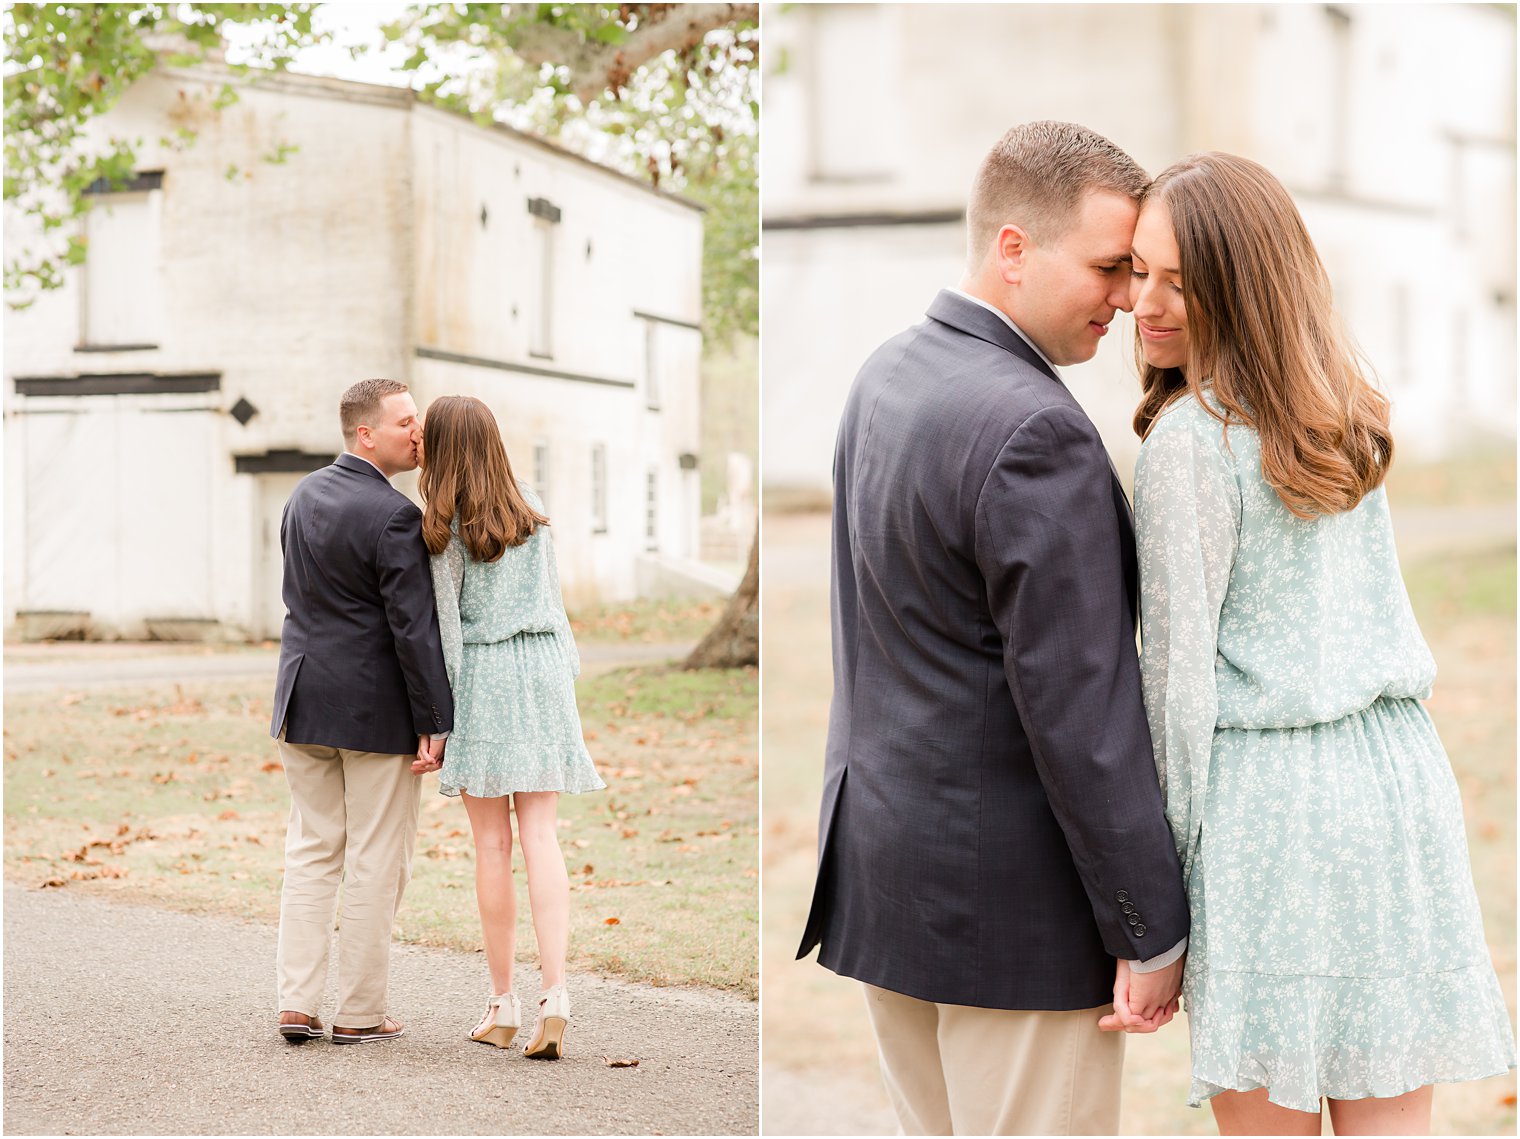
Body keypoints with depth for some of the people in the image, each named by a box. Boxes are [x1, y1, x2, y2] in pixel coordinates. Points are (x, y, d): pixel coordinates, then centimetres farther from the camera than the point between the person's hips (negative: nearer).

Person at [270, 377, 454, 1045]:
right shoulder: (392, 515, -16)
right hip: (377, 708, -7)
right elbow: (414, 626, -19)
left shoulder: (305, 495, 9)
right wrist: (435, 720, -16)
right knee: (376, 863, 3)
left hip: (304, 701, 7)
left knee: (311, 852, 12)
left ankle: (296, 1005, 11)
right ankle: (359, 1013, 9)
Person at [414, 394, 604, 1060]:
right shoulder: (532, 510, 9)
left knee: (492, 843, 2)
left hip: (482, 679, -4)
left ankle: (503, 1005, 7)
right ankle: (554, 989, -13)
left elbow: (446, 626, -7)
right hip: (543, 669, 4)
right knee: (540, 836, 0)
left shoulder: (443, 528, -6)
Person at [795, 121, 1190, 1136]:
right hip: (1010, 895, -9)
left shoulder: (887, 374, 7)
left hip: (879, 856, 9)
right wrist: (1151, 932, -14)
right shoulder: (1036, 432, -22)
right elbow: (1082, 709, -21)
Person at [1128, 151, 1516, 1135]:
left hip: (1270, 795, -7)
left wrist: (1172, 835, -4)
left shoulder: (1190, 439, -11)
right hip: (1401, 771, 7)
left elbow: (1180, 660, -10)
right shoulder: (1349, 413, 11)